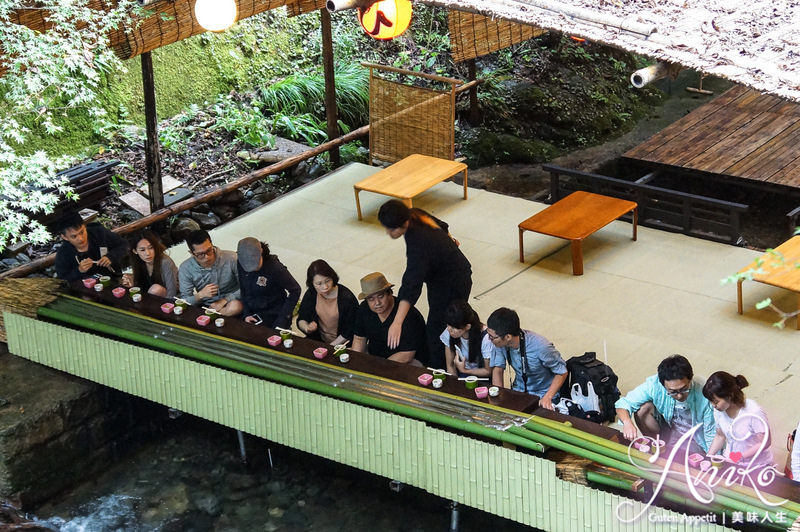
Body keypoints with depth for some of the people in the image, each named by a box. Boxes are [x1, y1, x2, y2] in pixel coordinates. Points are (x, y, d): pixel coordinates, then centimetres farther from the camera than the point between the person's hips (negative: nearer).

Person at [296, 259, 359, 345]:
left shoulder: (347, 298, -14)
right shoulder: (310, 294, -1)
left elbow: (348, 332, -9)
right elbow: (301, 320, 10)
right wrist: (307, 328, -12)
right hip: (317, 341, 4)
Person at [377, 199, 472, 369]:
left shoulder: (419, 243, -39)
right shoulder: (415, 215, -11)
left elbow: (411, 285, -48)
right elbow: (441, 225, 13)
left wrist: (397, 323, -54)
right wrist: (449, 239, 38)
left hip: (452, 284, -10)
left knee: (437, 329, -8)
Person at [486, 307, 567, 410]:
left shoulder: (541, 347, -28)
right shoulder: (500, 344, -14)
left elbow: (562, 372, -14)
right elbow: (497, 369, 0)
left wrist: (547, 398, -25)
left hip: (542, 396, -4)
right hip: (518, 392, 4)